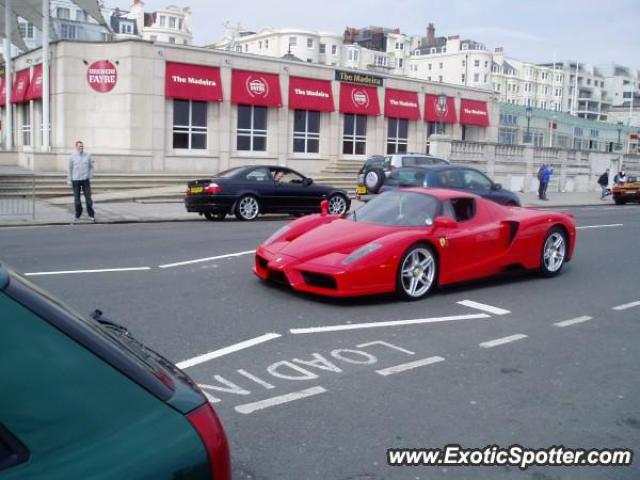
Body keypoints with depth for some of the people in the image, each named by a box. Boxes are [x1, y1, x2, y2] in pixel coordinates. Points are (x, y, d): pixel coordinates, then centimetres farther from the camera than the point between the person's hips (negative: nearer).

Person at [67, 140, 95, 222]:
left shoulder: (88, 156, 3)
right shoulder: (72, 156, 1)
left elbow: (92, 167, 11)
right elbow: (70, 169, 7)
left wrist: (90, 176, 4)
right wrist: (69, 180, 5)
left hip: (86, 180, 0)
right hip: (75, 181, 0)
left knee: (88, 198, -1)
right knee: (77, 199, 3)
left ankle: (91, 216, 8)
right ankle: (78, 216, 14)